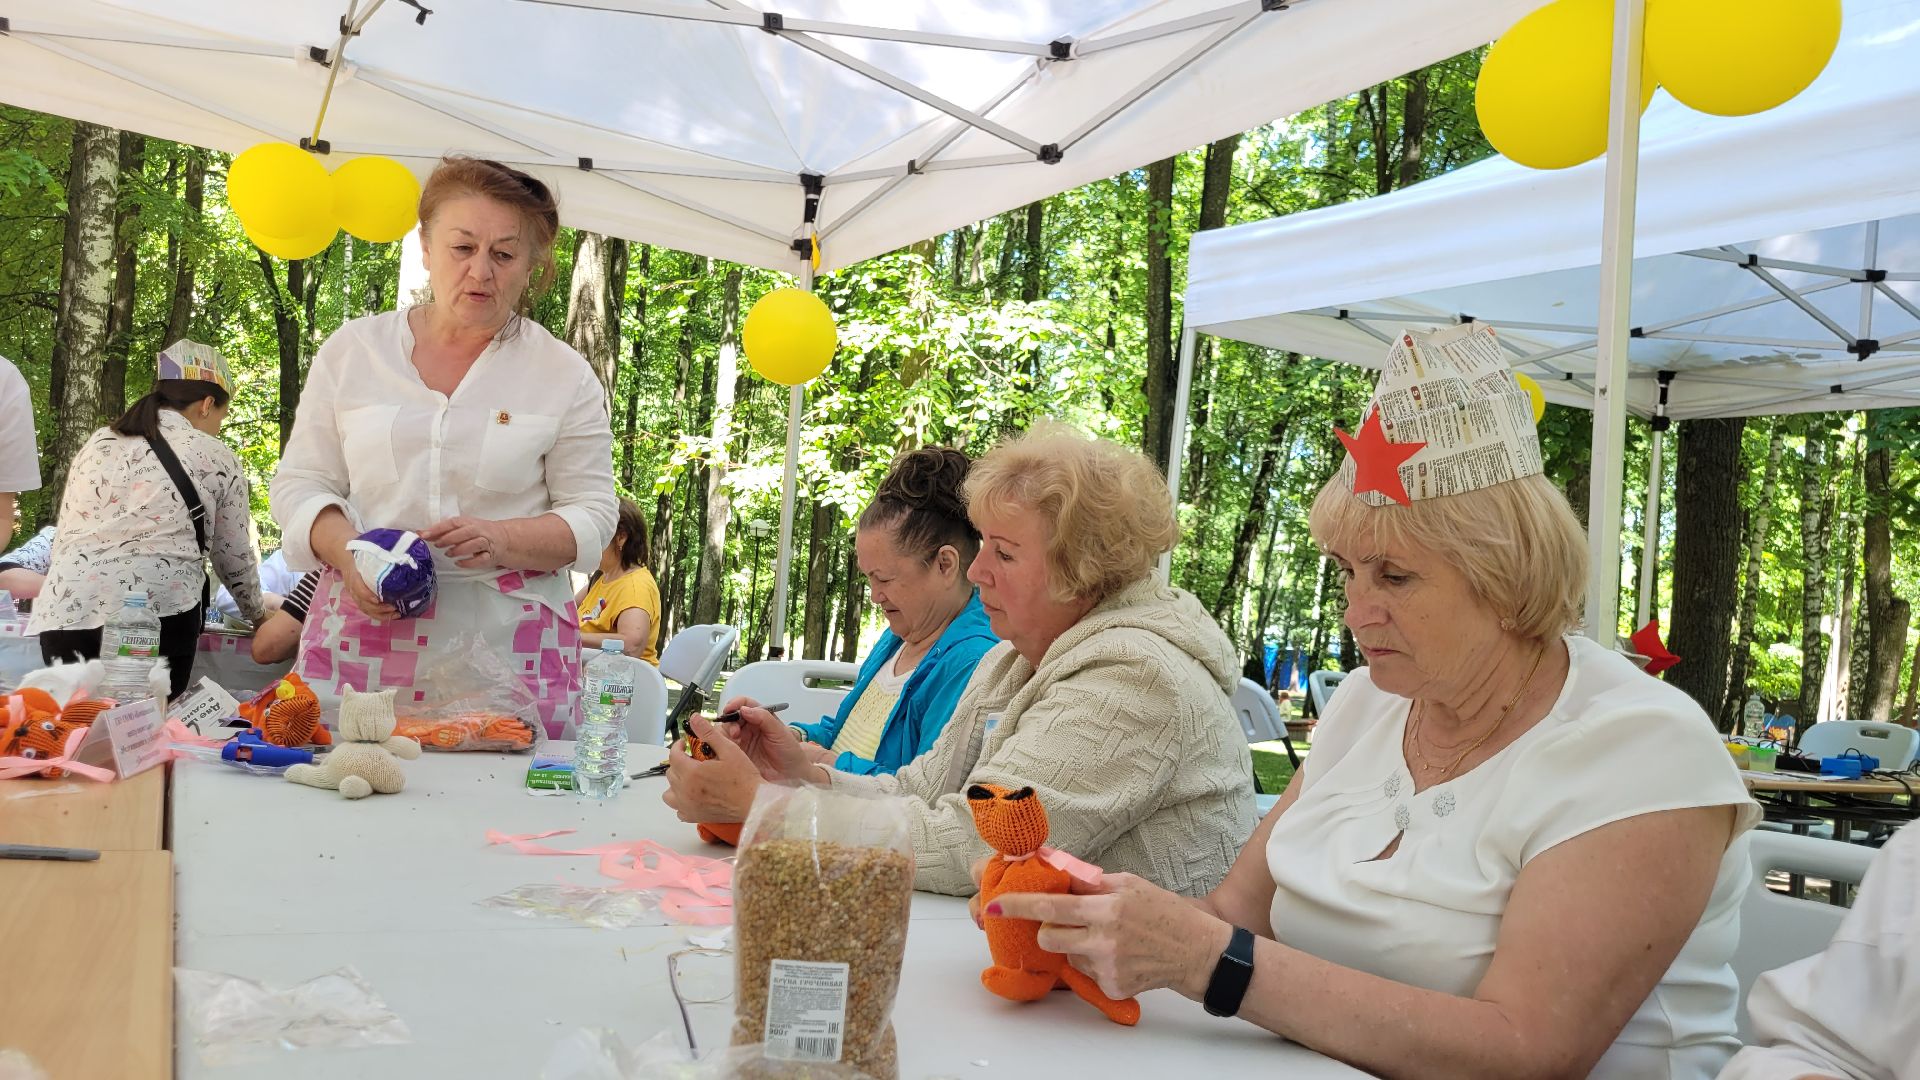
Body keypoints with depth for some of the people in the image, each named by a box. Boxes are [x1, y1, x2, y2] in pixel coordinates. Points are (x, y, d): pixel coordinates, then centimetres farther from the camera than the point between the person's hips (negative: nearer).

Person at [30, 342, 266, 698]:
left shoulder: (96, 445, 20)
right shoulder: (216, 458, 8)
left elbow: (63, 540, 24)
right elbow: (234, 557, 15)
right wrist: (258, 614, 33)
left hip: (64, 615, 4)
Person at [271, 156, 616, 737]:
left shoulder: (564, 375, 6)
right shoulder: (352, 350, 10)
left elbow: (591, 516, 3)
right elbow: (300, 485, 11)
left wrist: (501, 541, -15)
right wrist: (349, 553, -9)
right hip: (361, 640, 1)